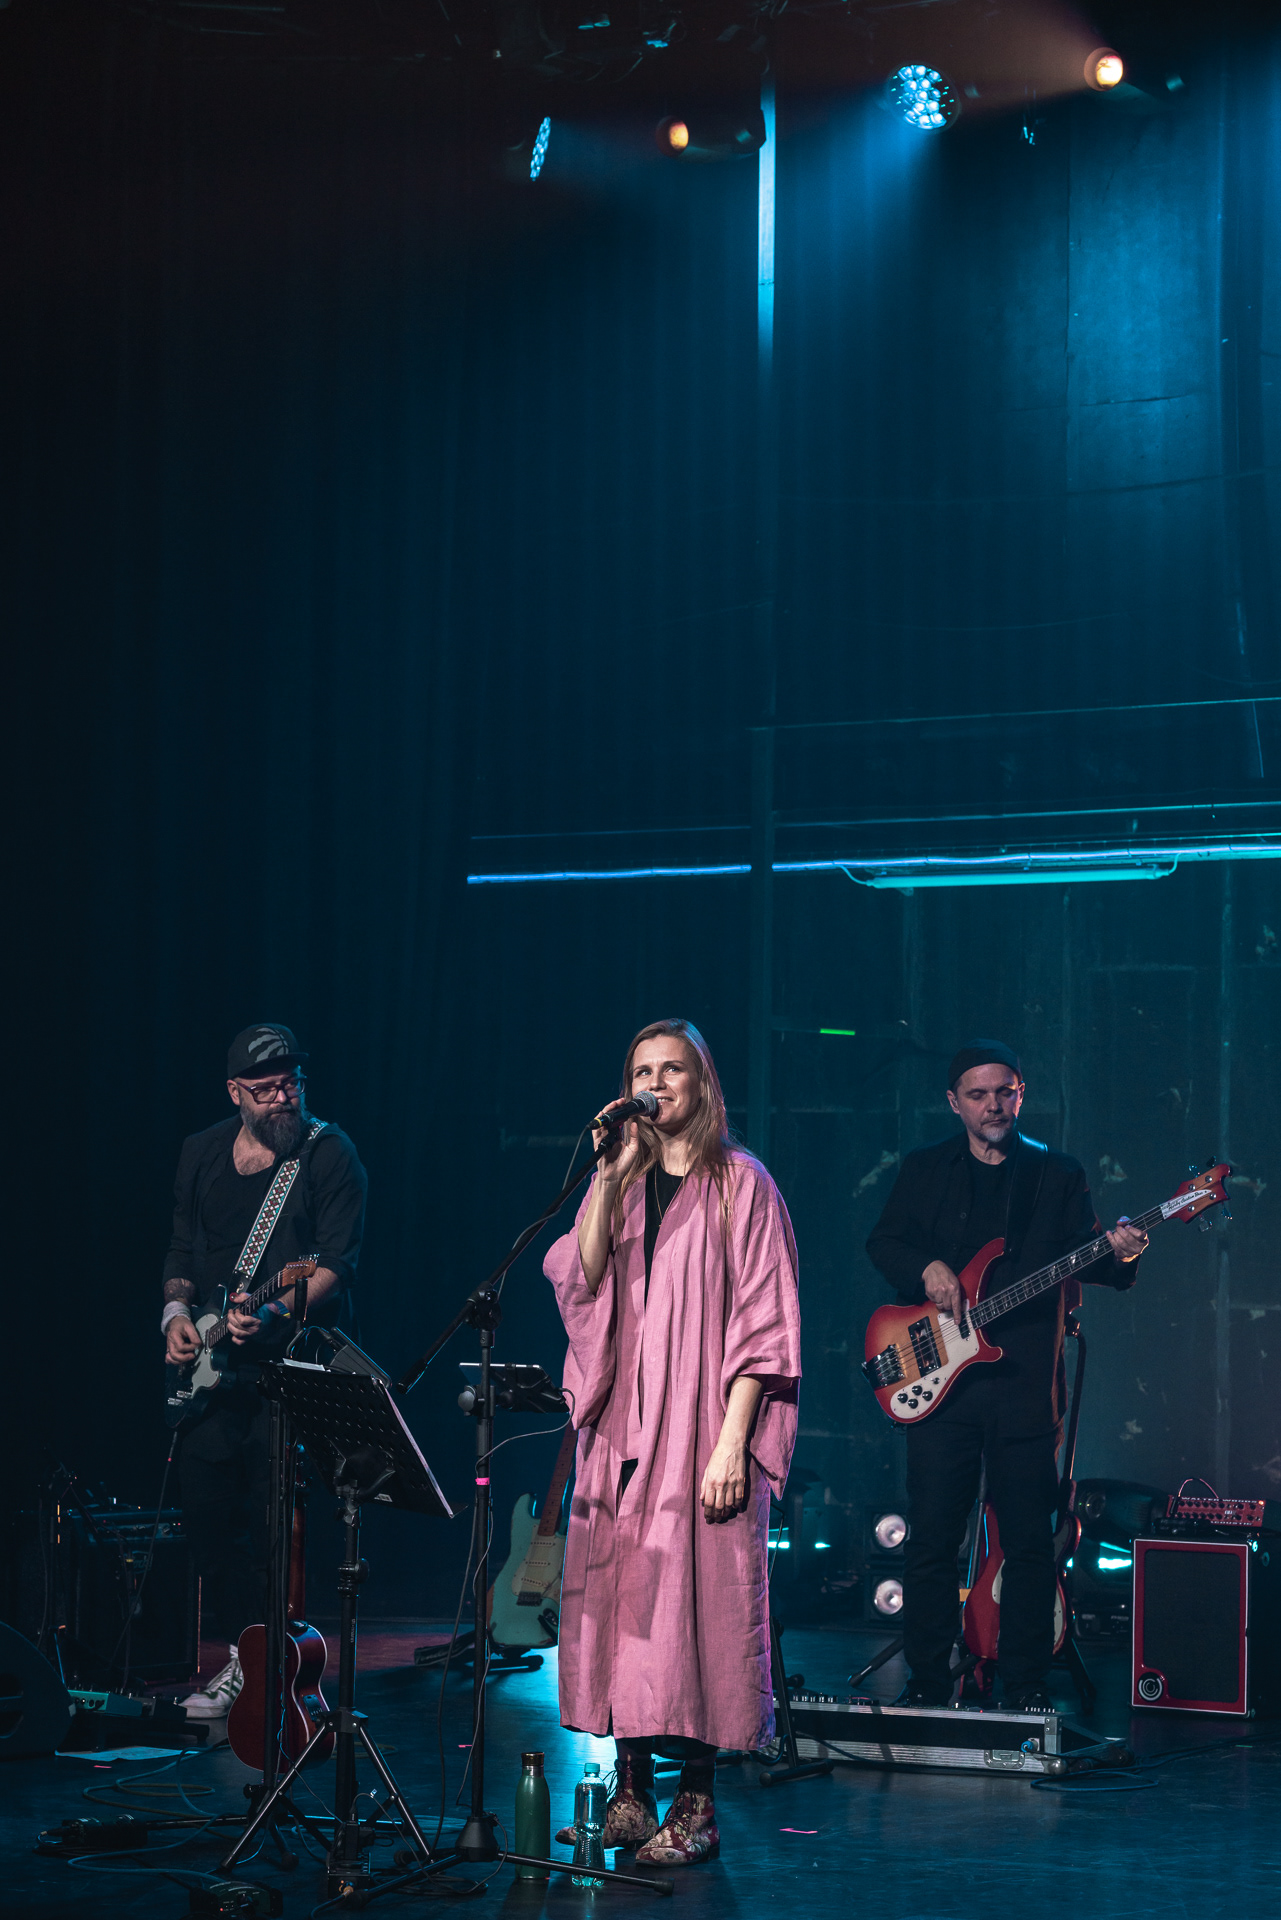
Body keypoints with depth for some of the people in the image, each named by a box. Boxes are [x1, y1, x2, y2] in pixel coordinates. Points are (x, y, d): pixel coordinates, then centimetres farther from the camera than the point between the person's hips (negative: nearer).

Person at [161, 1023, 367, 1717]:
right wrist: (176, 1310, 1)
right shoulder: (202, 1154, 12)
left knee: (271, 1517, -9)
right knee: (207, 1507, 4)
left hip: (295, 1357, -5)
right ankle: (239, 1654, 16)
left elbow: (338, 1263, -11)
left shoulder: (329, 1153, -4)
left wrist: (276, 1314, -26)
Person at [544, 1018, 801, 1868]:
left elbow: (762, 1322, -7)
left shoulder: (739, 1183, -1)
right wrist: (610, 1174, -8)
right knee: (620, 1596, 4)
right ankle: (633, 1790, 13)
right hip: (622, 1421, 5)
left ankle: (697, 1802, -1)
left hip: (702, 1420, -5)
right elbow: (581, 1278, -2)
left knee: (694, 1596, -7)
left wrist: (733, 1443, -14)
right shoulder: (623, 1182, 13)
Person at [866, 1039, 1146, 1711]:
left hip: (1026, 1379, 0)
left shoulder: (1058, 1174, 9)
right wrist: (928, 1268, -10)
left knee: (1029, 1541, 1)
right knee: (931, 1538, 1)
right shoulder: (925, 1170, 11)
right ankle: (926, 1683, 11)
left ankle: (1025, 1686, 10)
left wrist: (1119, 1256, -21)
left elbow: (1084, 1259, 2)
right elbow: (884, 1241, 10)